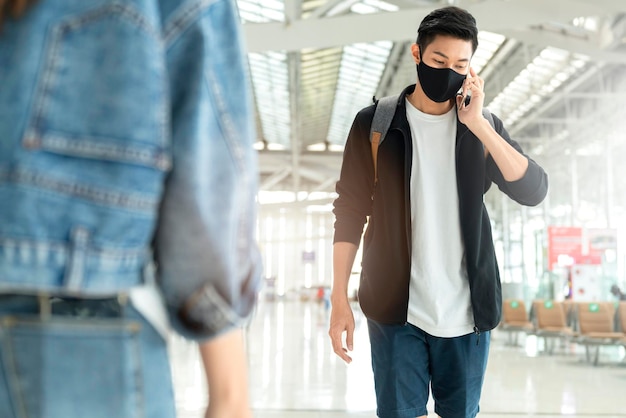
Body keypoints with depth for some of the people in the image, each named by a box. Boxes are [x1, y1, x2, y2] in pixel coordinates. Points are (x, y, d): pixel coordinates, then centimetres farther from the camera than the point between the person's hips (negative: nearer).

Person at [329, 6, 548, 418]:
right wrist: (340, 300, -6)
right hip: (395, 309, -2)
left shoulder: (485, 128, 6)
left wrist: (477, 124, -15)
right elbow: (350, 213, 0)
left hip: (467, 311, 2)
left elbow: (534, 191, -7)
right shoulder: (375, 124, 0)